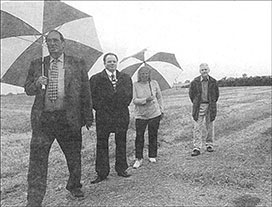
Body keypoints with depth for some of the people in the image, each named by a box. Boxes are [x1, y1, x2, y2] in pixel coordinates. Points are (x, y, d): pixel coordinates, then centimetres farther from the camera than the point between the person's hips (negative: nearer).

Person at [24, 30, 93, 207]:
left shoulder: (78, 64, 6)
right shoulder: (37, 64, 11)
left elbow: (85, 92, 5)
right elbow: (28, 89, 14)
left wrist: (88, 117, 2)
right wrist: (37, 83, -9)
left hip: (68, 119, 0)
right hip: (43, 118, 1)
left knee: (74, 157, 12)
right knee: (37, 159, -2)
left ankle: (74, 186, 40)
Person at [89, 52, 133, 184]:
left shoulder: (126, 78, 11)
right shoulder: (96, 78, 3)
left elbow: (129, 96, 11)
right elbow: (92, 97, 0)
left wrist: (122, 107, 2)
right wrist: (101, 108, -5)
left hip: (121, 115, 2)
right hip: (103, 116, -2)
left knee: (121, 143, 10)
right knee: (102, 144, 2)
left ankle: (121, 169, 23)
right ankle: (102, 173, 12)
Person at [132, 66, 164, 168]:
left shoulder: (154, 83, 3)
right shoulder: (135, 85, -3)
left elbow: (159, 97, 12)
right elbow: (134, 100, -9)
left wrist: (161, 109, 12)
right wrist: (145, 100, -23)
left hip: (154, 114, 2)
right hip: (140, 115, -1)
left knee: (153, 136, 8)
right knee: (139, 136, -4)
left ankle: (152, 156, 24)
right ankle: (139, 159, 8)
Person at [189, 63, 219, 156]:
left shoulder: (213, 81, 1)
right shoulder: (195, 82, -3)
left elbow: (216, 94, 13)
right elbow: (191, 93, 10)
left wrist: (212, 104, 11)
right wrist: (195, 103, 8)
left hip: (210, 106, 2)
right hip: (199, 106, -1)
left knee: (210, 126, 9)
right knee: (197, 127, -5)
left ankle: (209, 145, 24)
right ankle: (196, 148, -2)